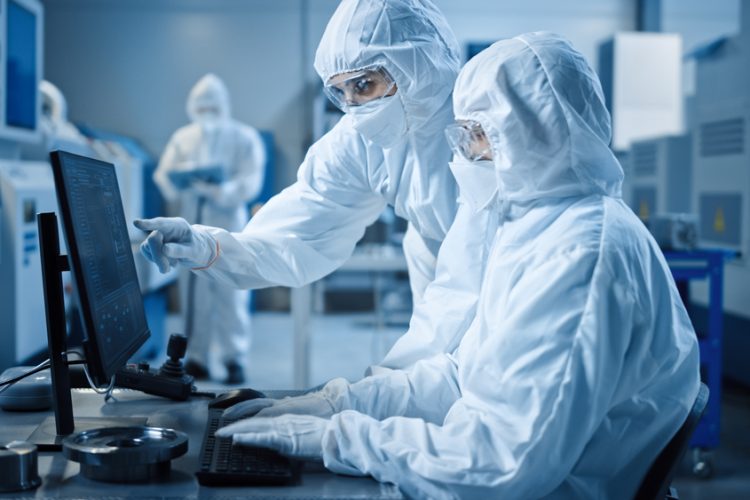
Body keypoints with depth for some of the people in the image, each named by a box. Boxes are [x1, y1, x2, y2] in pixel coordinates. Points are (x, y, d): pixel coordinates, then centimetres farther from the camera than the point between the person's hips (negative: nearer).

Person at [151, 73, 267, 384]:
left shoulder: (244, 138, 3)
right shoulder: (182, 138, 14)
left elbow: (251, 181, -8)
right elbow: (164, 175, 7)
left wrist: (223, 191, -25)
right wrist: (181, 180, -16)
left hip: (228, 222, -3)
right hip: (191, 223, 3)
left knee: (231, 293, -6)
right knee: (193, 293, 3)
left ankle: (235, 358, 0)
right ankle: (196, 358, 10)